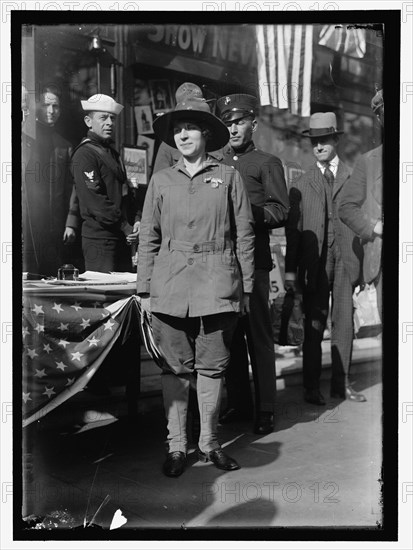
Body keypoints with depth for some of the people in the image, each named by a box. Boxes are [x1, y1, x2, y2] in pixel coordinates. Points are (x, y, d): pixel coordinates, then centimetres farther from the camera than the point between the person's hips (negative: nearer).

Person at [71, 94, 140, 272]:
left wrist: (136, 220, 2)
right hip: (100, 239, -9)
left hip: (121, 238, 9)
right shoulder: (85, 154, -11)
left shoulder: (112, 152, 18)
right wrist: (125, 227, -14)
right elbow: (94, 201, -18)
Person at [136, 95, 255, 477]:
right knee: (175, 367, 4)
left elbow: (244, 235, 6)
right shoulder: (161, 181, 10)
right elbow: (148, 238, 10)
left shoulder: (228, 178, 7)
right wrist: (145, 289, 4)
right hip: (170, 285, 1)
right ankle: (177, 446, 16)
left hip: (217, 285, -1)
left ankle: (209, 444, 19)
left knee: (212, 366, 4)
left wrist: (245, 287, 2)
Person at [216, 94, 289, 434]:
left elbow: (282, 212, -3)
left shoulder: (268, 163, 6)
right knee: (229, 334, 8)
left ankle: (265, 409, 7)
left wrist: (248, 210, -16)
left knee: (258, 334, -1)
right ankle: (238, 402, 19)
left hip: (254, 261, -4)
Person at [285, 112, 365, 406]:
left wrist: (363, 263, 0)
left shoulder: (353, 178, 8)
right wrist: (291, 269, 0)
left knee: (344, 322, 5)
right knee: (314, 326, 2)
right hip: (314, 263, 0)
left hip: (345, 261, 1)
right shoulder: (301, 184, 9)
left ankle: (342, 383, 16)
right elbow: (293, 229, 6)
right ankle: (312, 386, 11)